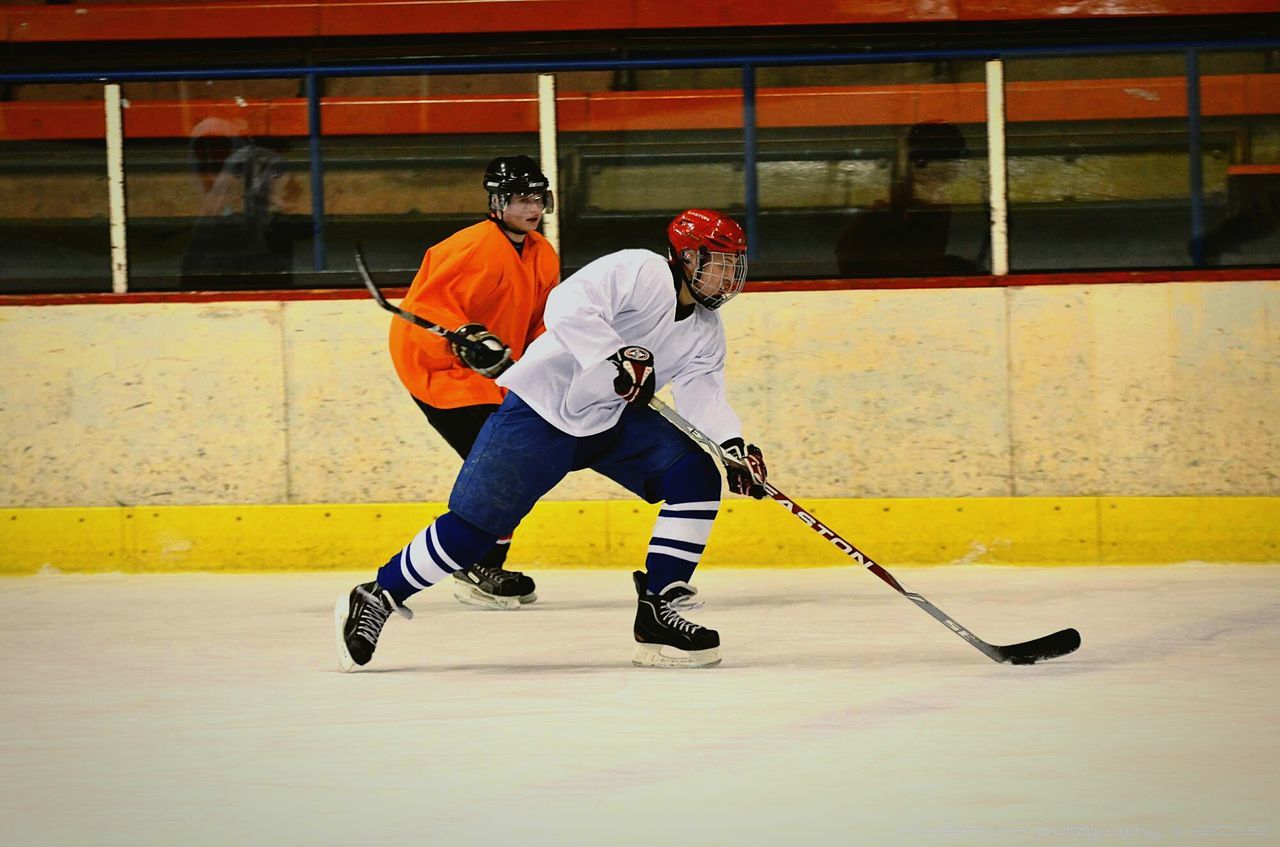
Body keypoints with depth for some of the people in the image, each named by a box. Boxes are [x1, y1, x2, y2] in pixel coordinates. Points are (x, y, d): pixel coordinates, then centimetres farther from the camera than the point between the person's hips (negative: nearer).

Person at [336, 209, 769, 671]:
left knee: (696, 475, -10)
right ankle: (376, 600, 4)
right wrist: (617, 358, -39)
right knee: (475, 525, -12)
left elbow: (704, 396, -3)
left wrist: (735, 447, -20)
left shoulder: (706, 332, 7)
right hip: (543, 405, -8)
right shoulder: (639, 271, -18)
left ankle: (659, 612, -7)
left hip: (614, 420, 8)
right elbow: (567, 305, -31)